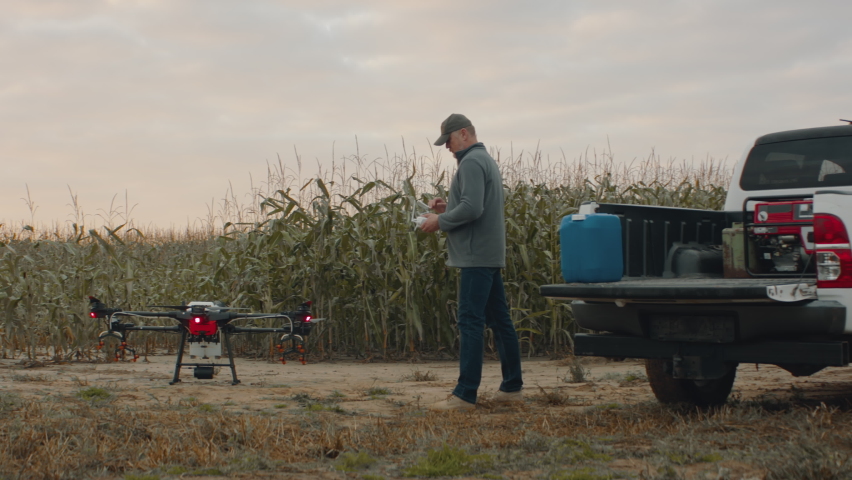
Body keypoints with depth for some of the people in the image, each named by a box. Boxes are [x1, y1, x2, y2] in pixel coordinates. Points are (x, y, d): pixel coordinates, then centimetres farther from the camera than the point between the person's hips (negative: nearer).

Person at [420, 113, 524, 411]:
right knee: (500, 321, 11)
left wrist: (440, 222, -11)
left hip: (477, 255, -11)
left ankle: (465, 395, -13)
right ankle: (512, 388, 15)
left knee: (470, 322, -11)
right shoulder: (487, 160, 21)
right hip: (490, 254, 11)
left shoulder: (472, 162, -12)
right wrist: (448, 208, 12)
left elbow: (472, 208, -23)